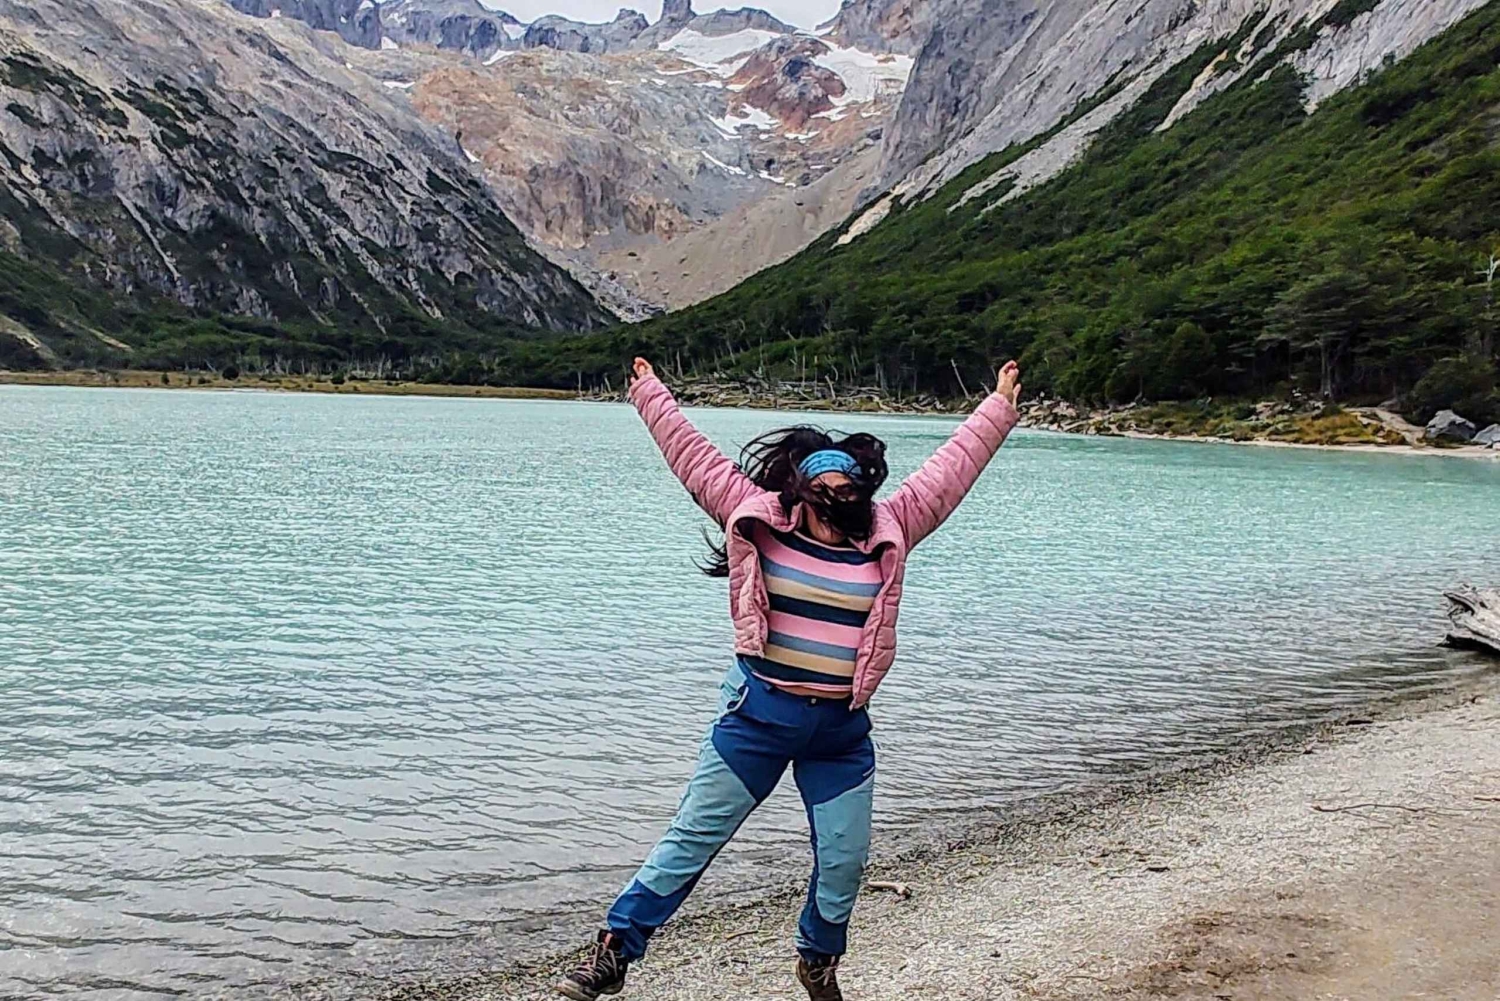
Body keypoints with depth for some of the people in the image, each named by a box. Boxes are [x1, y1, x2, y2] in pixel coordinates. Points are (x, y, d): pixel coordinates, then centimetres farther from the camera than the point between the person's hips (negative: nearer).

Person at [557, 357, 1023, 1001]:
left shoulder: (888, 534, 1)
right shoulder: (760, 521, -4)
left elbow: (949, 469, 8)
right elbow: (694, 458, 4)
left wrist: (1000, 408, 14)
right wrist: (649, 393, 12)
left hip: (843, 731, 3)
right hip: (757, 716, -2)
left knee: (844, 860, 12)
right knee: (692, 838, 3)